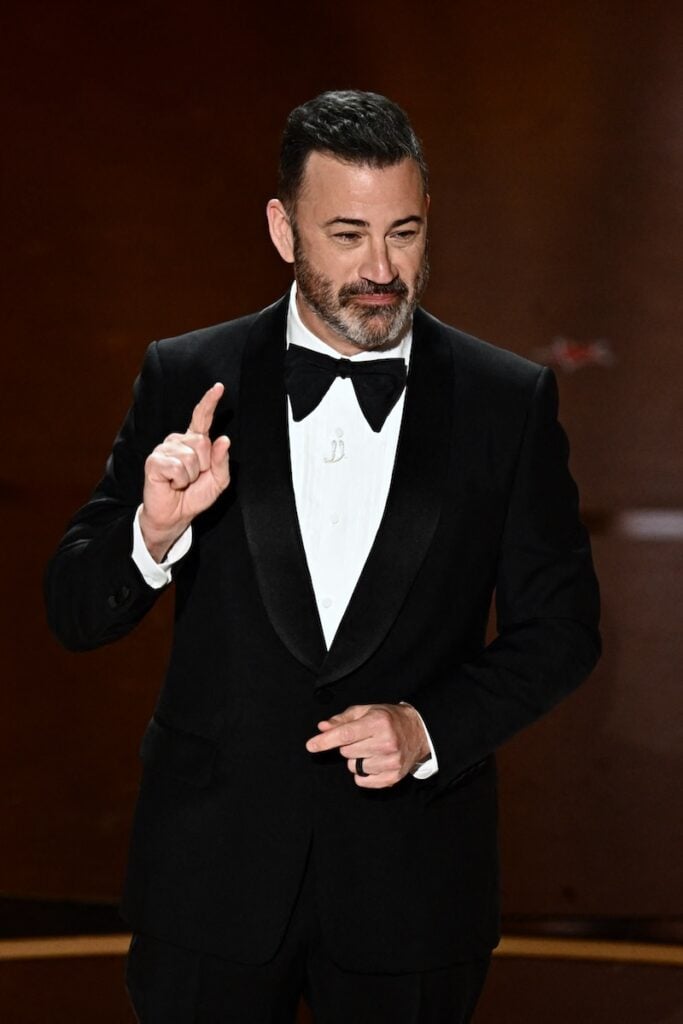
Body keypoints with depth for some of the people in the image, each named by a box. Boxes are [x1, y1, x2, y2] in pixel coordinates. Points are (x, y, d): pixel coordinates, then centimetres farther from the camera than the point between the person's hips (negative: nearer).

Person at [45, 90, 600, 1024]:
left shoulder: (511, 402, -2)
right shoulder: (187, 382, -2)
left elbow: (560, 629, 2)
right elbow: (76, 615, -2)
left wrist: (431, 729, -13)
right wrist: (156, 530, -22)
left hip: (413, 881, 0)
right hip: (213, 869, 0)